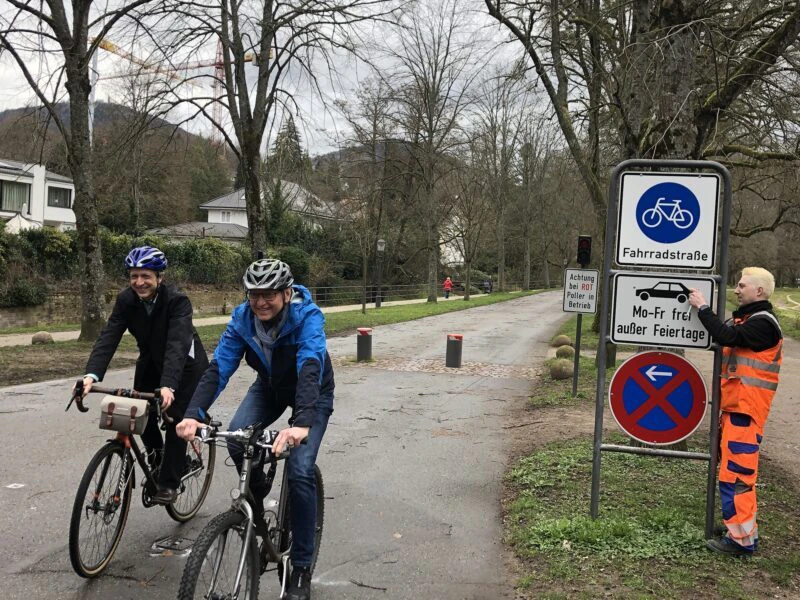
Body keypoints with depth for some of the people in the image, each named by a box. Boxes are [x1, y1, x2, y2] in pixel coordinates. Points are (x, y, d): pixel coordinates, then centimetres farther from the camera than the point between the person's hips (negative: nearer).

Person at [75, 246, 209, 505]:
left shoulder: (177, 300, -31)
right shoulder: (126, 300, -18)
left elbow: (177, 344, -42)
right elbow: (108, 337, -27)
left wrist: (168, 386, -55)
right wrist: (92, 374, -43)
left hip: (185, 364, -4)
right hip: (151, 360, 4)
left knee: (176, 418, -9)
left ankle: (169, 483, 4)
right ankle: (157, 454, 24)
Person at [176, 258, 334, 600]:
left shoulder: (307, 317, -34)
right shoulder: (242, 318, -22)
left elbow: (310, 370, -49)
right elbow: (219, 367, -29)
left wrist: (301, 423, -65)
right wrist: (193, 414, -44)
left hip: (312, 393, -4)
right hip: (269, 386, 4)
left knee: (300, 471, -19)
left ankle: (301, 567, -3)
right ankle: (257, 492, 8)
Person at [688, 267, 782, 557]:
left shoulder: (762, 323, -15)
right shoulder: (747, 318, 18)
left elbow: (726, 337, -27)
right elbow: (726, 338, 15)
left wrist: (703, 308, -18)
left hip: (745, 410, -10)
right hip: (734, 405, 10)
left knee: (736, 471, -8)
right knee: (734, 467, 17)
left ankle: (742, 539, -2)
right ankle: (741, 528, 29)